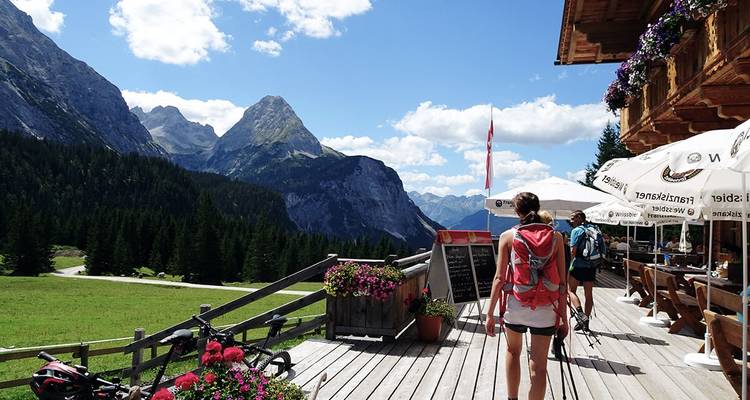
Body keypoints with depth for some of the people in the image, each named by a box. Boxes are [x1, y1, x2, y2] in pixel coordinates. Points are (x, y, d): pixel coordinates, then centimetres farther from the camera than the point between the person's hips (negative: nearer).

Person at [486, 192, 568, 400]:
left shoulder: (508, 236, -4)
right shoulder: (555, 237, 0)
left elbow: (500, 278, -7)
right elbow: (562, 282, -2)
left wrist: (490, 314, -2)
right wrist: (563, 317, 5)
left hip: (515, 306, 0)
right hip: (545, 310, 0)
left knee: (513, 352, 25)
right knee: (539, 366, 9)